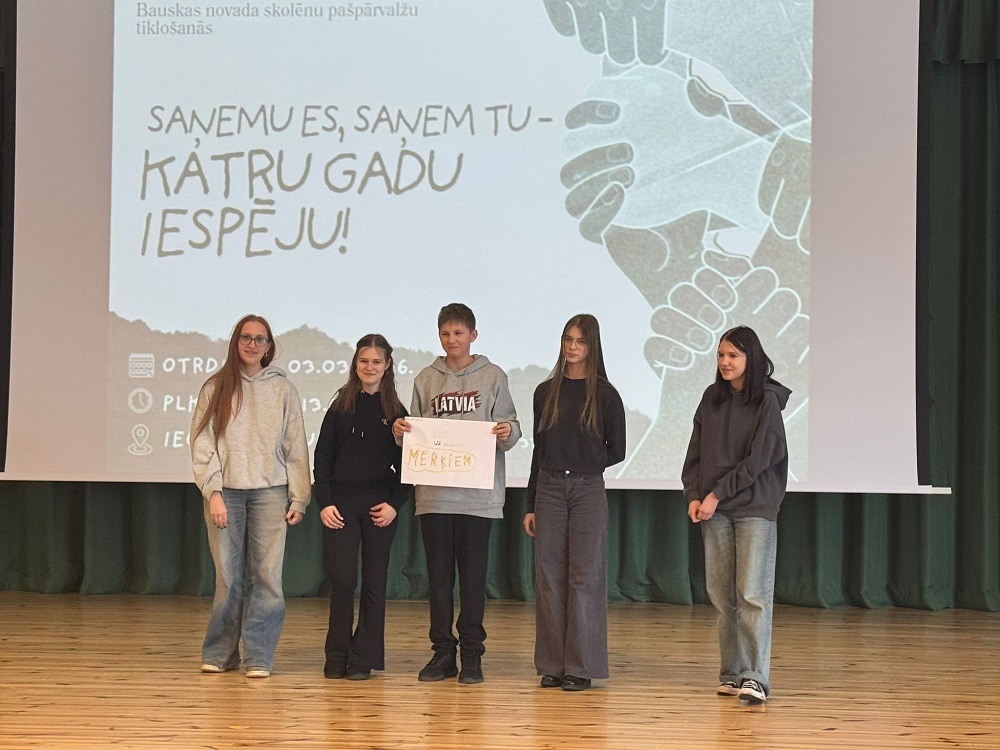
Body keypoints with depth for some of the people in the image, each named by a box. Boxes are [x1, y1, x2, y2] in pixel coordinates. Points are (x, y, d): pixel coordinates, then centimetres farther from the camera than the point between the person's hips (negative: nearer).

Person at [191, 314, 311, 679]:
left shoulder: (282, 388, 8)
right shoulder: (215, 388, 7)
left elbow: (296, 447, 7)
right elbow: (202, 445, 3)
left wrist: (299, 498, 2)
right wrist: (213, 492, -7)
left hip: (270, 491, 0)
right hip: (225, 491, 0)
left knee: (267, 575, -5)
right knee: (228, 577, 1)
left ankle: (258, 656, 1)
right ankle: (220, 653, 14)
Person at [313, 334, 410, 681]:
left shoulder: (396, 413, 5)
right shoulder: (340, 408, 6)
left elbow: (404, 465, 6)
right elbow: (322, 458, 4)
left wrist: (394, 504, -7)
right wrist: (325, 503, -5)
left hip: (380, 506, 0)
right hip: (341, 507, 0)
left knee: (373, 583, 3)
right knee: (342, 580, -5)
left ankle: (363, 658, 10)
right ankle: (337, 657, 6)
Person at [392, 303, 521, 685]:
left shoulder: (493, 377, 6)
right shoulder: (426, 379, 11)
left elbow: (509, 425, 5)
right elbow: (415, 433, 13)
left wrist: (509, 432, -17)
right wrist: (401, 432, -7)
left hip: (478, 494, -2)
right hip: (434, 492, 2)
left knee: (473, 575, 1)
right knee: (438, 574, 5)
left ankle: (472, 653, 9)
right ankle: (442, 651, 13)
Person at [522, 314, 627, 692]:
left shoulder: (605, 395, 1)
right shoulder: (546, 392, 9)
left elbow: (616, 451, 5)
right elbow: (538, 450, 11)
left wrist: (582, 466, -2)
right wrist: (530, 505, 9)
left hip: (588, 490, -3)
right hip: (549, 490, 3)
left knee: (584, 576, -3)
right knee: (549, 577, 2)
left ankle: (581, 667, 2)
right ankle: (552, 665, 9)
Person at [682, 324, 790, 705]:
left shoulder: (767, 401, -4)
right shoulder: (712, 399, 11)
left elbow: (758, 459, -10)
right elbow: (695, 452, 11)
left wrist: (717, 494, -12)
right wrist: (693, 495, -2)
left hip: (755, 507, -5)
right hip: (714, 508, 5)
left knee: (752, 594, -10)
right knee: (721, 593, 5)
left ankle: (755, 677, -11)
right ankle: (732, 673, 12)